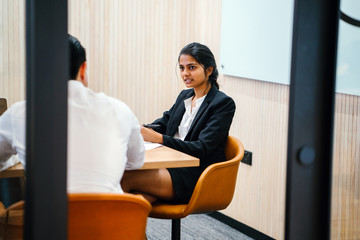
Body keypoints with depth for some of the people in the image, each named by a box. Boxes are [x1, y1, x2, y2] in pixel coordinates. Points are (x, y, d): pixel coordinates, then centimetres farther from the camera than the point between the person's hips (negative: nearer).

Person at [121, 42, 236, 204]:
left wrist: (158, 138, -24)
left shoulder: (224, 104, -5)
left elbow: (202, 149, -15)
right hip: (174, 166, 6)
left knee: (126, 178, -27)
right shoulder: (184, 96, 21)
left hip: (197, 177, -6)